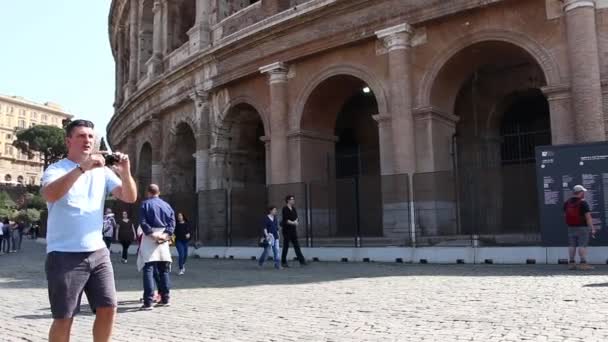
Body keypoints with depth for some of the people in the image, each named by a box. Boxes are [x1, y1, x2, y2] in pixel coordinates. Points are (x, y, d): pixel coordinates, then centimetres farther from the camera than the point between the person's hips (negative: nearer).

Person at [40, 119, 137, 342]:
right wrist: (81, 168, -33)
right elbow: (49, 195, -25)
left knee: (108, 309, 5)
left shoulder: (102, 171, 9)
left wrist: (125, 172, -17)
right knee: (64, 318, 2)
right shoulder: (56, 169, -4)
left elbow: (130, 197, 1)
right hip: (65, 255, -4)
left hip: (98, 252, 5)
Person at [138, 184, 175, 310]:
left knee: (148, 270, -6)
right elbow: (172, 221, 2)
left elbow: (143, 222, -10)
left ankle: (148, 302, -13)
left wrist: (152, 234, -14)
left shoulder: (145, 204, 3)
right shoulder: (166, 205, 14)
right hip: (163, 239, 4)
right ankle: (165, 298, 16)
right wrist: (166, 234, -8)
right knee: (164, 270, 13)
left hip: (150, 239, -4)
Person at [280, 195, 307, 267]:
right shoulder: (285, 209, -10)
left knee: (297, 246, 4)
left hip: (293, 230, 6)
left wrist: (296, 222, -5)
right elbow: (286, 220, -15)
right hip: (286, 230, -6)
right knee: (286, 246, 1)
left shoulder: (293, 209, 12)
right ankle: (283, 262, 11)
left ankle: (302, 261, 2)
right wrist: (293, 223, -15)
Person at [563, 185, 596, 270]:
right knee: (582, 245, -4)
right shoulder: (583, 202, -12)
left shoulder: (567, 202, 8)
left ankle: (571, 263, 9)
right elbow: (588, 217, -15)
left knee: (572, 245, 8)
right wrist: (592, 228, -14)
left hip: (571, 227, 6)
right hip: (582, 227, -6)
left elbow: (565, 215, 14)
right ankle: (583, 263, -7)